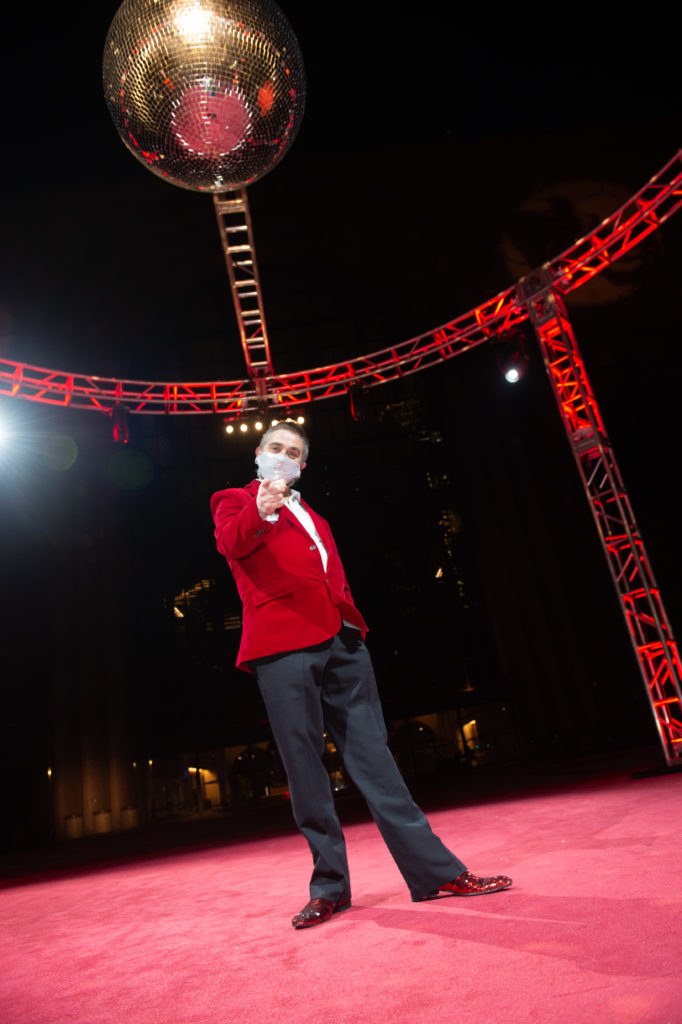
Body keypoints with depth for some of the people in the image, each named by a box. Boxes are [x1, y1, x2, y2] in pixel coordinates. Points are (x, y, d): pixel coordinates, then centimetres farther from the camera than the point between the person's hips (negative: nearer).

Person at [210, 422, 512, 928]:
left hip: (339, 640, 5)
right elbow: (231, 541, -11)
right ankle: (330, 887, 13)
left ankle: (436, 871, 10)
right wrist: (259, 512, -32)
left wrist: (352, 623, 12)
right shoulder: (235, 500, 12)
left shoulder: (313, 518, 31)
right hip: (281, 643, -5)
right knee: (305, 768, -1)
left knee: (373, 756, 6)